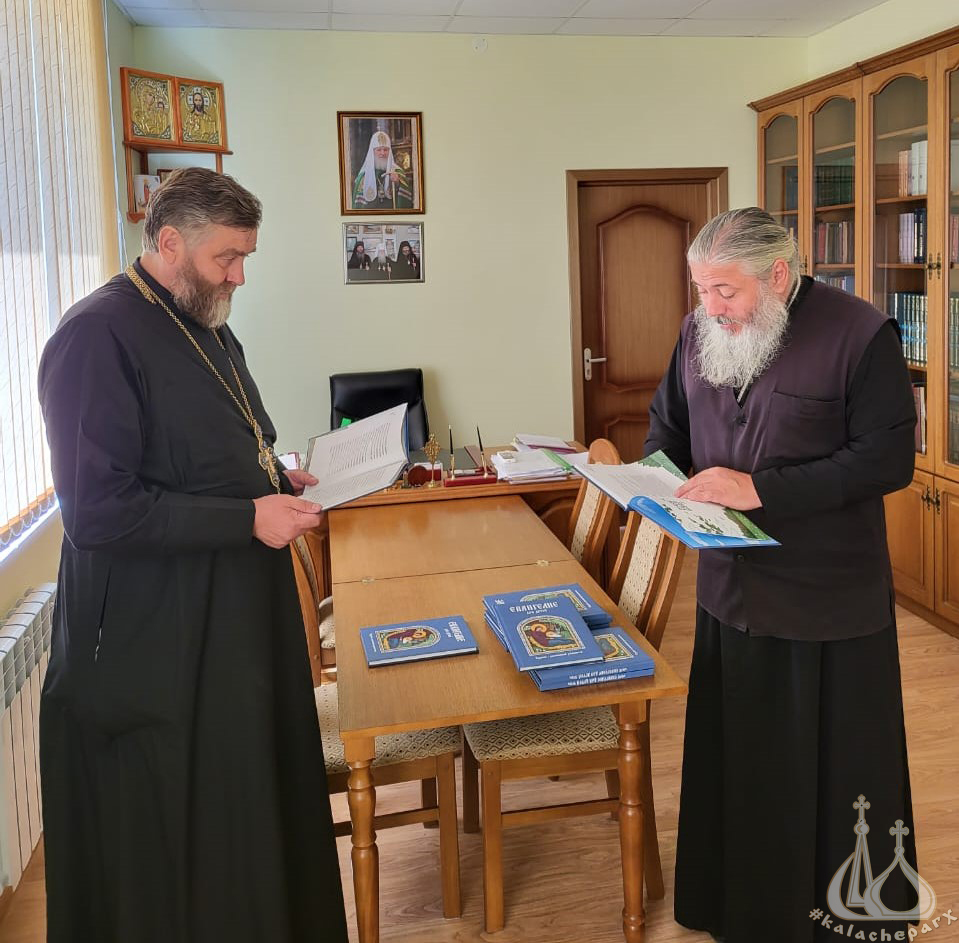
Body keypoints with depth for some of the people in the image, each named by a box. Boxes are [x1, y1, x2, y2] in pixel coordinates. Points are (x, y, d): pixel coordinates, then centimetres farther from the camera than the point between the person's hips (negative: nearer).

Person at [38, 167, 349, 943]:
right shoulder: (99, 336, -16)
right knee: (171, 837, 6)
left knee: (256, 805, 17)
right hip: (155, 643, -8)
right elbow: (99, 512, -22)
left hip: (240, 612, 9)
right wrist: (249, 518, -22)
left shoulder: (209, 331, 14)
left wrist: (278, 484, 6)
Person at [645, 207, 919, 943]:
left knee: (833, 771, 10)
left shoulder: (861, 335, -14)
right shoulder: (699, 334, 4)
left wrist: (762, 488, -24)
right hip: (730, 589, 5)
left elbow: (889, 459, -18)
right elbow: (668, 428, 15)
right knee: (737, 762, 17)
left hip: (830, 604, -5)